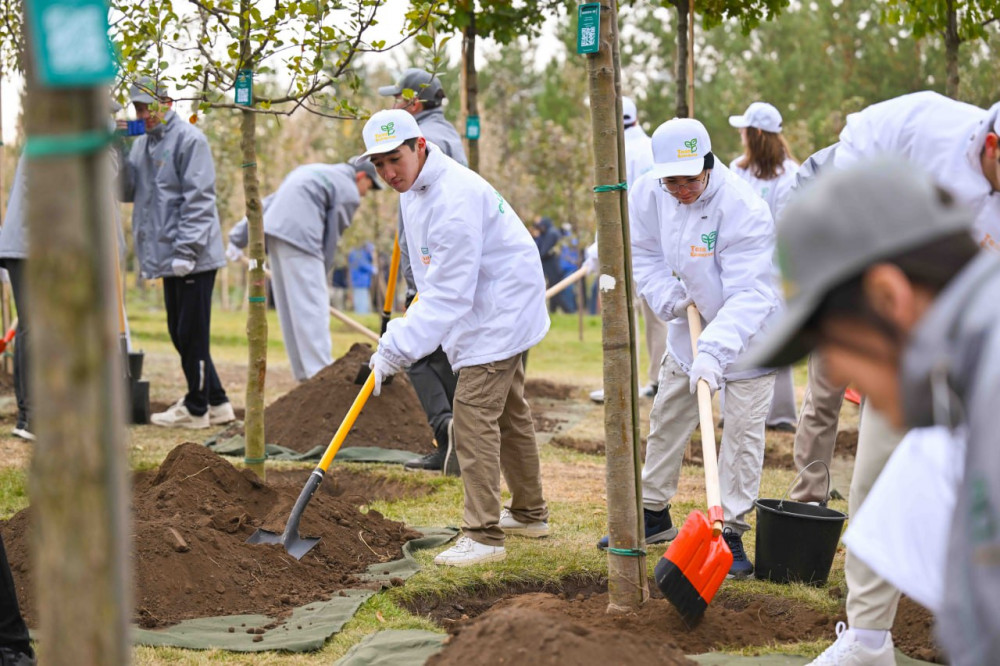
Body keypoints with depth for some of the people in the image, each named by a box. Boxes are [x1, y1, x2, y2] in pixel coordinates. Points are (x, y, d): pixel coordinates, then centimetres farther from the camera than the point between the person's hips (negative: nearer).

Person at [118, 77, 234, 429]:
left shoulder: (188, 139, -10)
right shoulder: (142, 143, 15)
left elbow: (198, 199, -15)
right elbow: (126, 191, 12)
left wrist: (186, 251, -19)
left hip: (194, 258, -9)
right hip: (167, 256, 9)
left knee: (191, 334, -2)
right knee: (180, 334, 13)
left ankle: (196, 409, 9)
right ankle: (216, 403, 23)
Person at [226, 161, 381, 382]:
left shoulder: (311, 172, 27)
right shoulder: (348, 192, 3)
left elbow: (266, 203, 24)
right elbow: (331, 238, 1)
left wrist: (238, 238, 23)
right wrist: (321, 277, 9)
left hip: (273, 230, 8)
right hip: (299, 236, -8)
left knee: (289, 307, 12)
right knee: (311, 307, -8)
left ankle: (304, 372, 18)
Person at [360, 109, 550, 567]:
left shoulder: (454, 198, -29)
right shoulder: (414, 188, 4)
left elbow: (450, 293, -31)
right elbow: (434, 279, 18)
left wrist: (400, 346, -31)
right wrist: (402, 336, 13)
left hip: (498, 311, -11)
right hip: (485, 311, 11)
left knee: (474, 417, -14)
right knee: (508, 412, 20)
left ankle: (484, 535, -11)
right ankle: (529, 513, 34)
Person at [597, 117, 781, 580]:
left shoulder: (745, 210, -33)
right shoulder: (647, 194, -16)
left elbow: (748, 295, -37)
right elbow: (644, 256, -1)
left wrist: (713, 351, -46)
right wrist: (670, 298, -18)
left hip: (749, 330, -5)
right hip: (692, 320, 6)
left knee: (742, 429, -6)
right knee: (667, 416, 14)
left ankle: (730, 530, 3)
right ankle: (653, 514, 29)